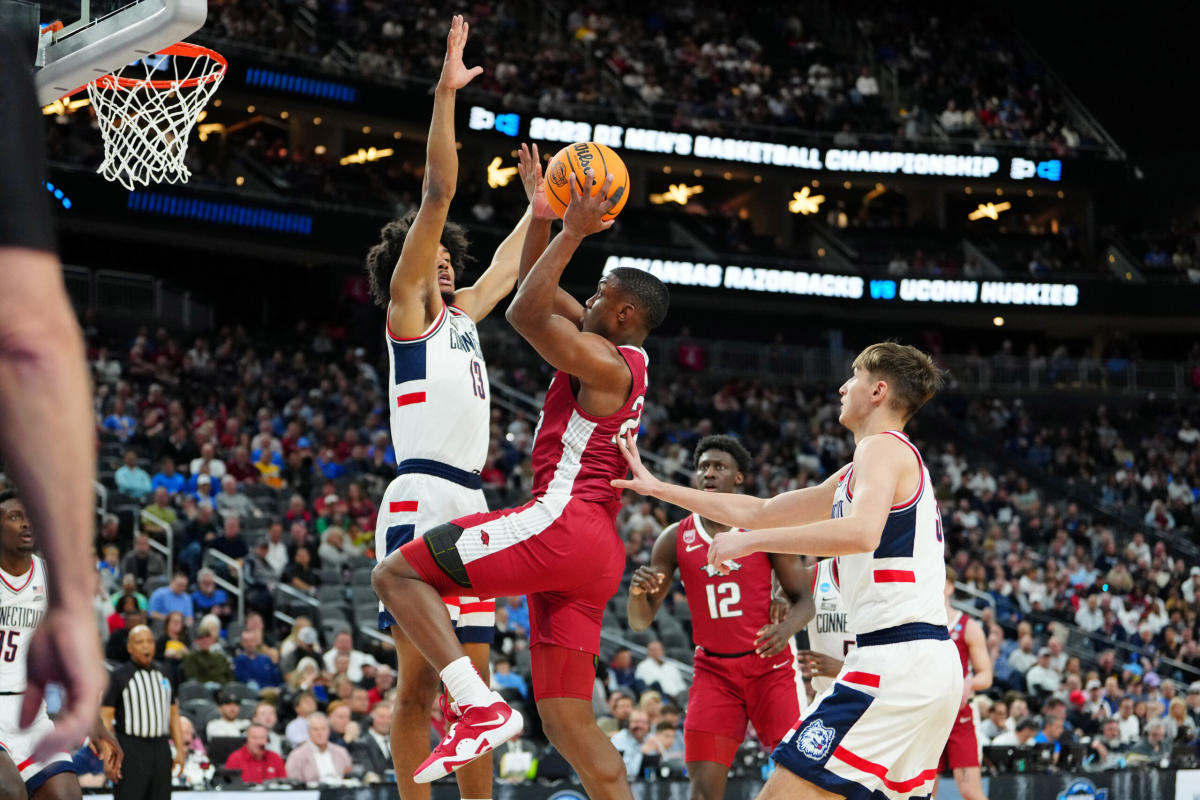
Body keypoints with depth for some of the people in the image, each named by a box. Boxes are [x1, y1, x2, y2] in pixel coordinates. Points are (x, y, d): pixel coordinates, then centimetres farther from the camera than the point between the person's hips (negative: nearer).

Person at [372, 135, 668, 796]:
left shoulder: (607, 363, -6)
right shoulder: (619, 356, 22)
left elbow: (525, 313, -14)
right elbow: (539, 295, 29)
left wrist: (574, 233, -10)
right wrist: (541, 212, 24)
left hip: (563, 524, -10)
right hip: (592, 557, 10)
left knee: (396, 573, -9)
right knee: (567, 723, 5)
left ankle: (481, 708, -21)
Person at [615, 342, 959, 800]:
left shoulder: (882, 448, -5)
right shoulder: (853, 475, 25)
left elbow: (860, 533, -25)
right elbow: (760, 512, 30)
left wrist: (749, 541, -19)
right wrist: (658, 489, 30)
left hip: (896, 658, -11)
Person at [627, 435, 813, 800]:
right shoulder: (675, 539, 1)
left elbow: (803, 599, -1)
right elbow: (640, 622, 3)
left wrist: (787, 628, -25)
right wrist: (638, 590, -21)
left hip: (770, 665, -1)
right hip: (714, 670, 1)